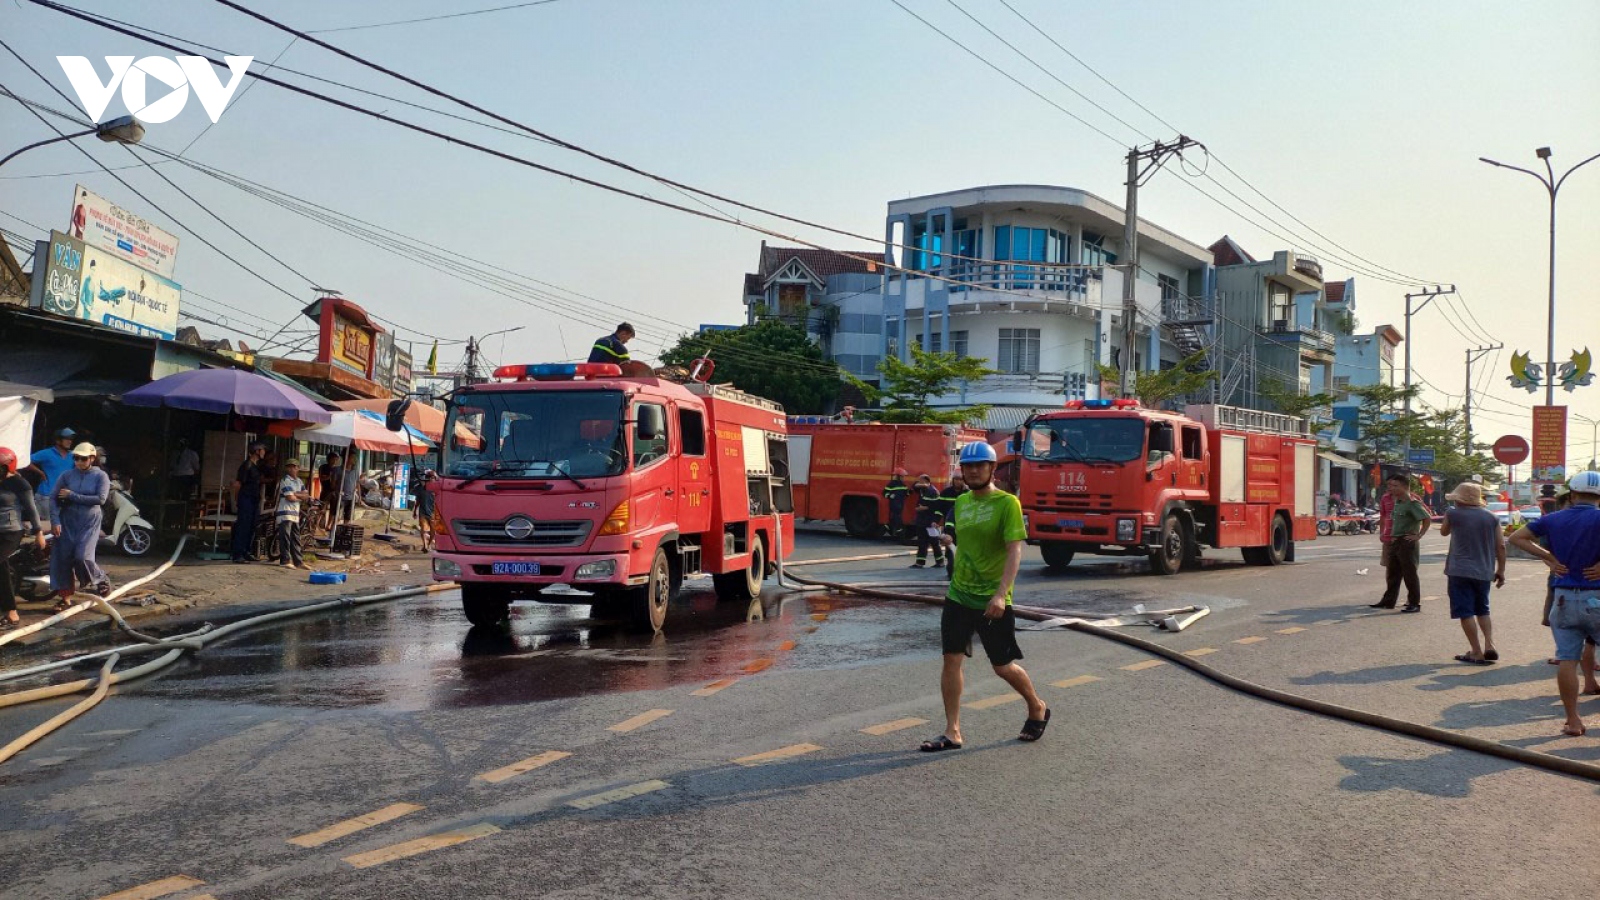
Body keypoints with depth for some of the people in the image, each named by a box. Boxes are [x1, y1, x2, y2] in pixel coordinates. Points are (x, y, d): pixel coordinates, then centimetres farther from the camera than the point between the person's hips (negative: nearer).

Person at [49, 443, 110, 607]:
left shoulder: (100, 476, -4)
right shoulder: (67, 476, 3)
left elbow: (100, 499, -16)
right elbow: (54, 499, -1)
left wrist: (72, 496, -14)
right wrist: (55, 521, -12)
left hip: (89, 523, -3)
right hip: (67, 522, 3)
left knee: (83, 557, -16)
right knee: (62, 558, 1)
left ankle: (102, 582, 11)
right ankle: (65, 597, 13)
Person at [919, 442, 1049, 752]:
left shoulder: (1007, 503, -12)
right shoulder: (961, 502, 8)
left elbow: (1015, 551, -19)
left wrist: (1001, 593, -29)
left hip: (992, 601, -5)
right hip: (958, 596, 6)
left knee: (1003, 666, 5)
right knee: (951, 660, -1)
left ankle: (1038, 709, 32)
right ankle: (952, 732, 6)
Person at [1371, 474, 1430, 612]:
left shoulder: (1412, 503, -15)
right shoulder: (1397, 502, 12)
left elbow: (1427, 519, -23)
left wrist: (1418, 536, -20)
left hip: (1408, 543, -9)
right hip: (1395, 542, 9)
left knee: (1410, 574, -2)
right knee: (1393, 573, 13)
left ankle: (1415, 604, 6)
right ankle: (1388, 601, 20)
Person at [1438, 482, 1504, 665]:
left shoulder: (1453, 514, -6)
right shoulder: (1491, 517, 5)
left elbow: (1444, 532, 13)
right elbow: (1501, 546, 4)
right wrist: (1501, 570, 10)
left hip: (1460, 571, -5)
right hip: (1484, 572, 5)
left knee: (1466, 612, -1)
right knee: (1482, 610, 21)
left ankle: (1477, 653, -3)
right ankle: (1489, 645, 8)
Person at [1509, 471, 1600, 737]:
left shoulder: (1553, 520, 5)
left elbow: (1516, 537, 9)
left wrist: (1548, 557, 7)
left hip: (1564, 599, 3)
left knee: (1567, 660, 4)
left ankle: (1573, 720, 7)